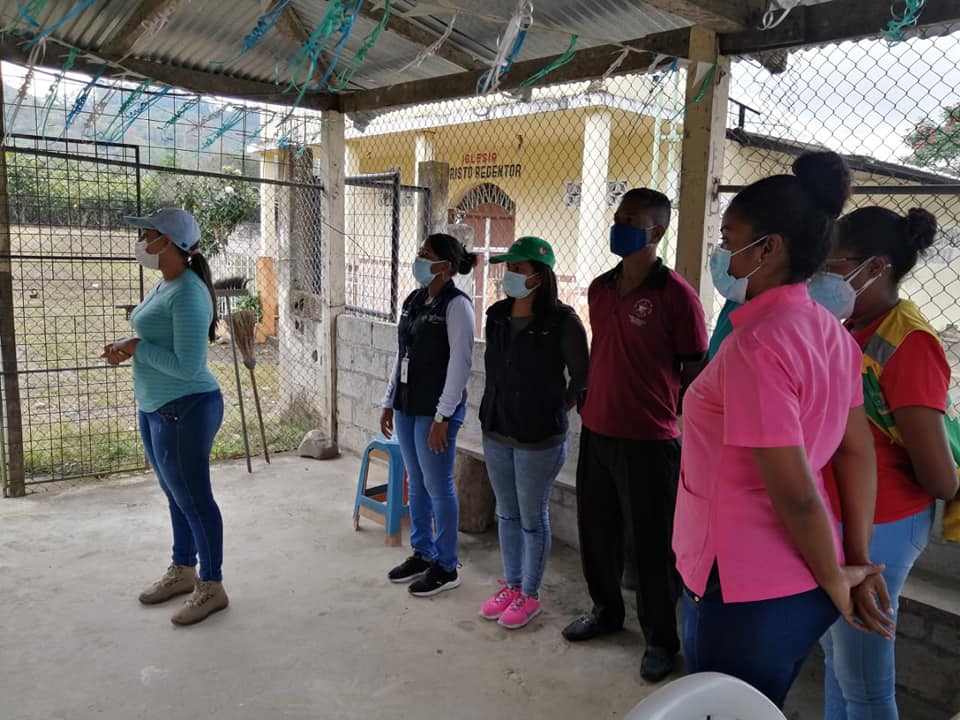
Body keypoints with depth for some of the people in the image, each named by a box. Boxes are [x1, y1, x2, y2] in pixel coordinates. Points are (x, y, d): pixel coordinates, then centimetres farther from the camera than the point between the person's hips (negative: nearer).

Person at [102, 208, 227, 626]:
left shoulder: (189, 294, -22)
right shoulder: (164, 285, 9)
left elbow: (187, 365, -25)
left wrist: (137, 348, -15)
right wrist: (127, 349, 3)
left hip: (184, 411, -10)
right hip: (156, 409, 10)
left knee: (194, 500, 2)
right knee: (176, 496, 21)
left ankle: (212, 586, 16)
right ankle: (183, 571, 37)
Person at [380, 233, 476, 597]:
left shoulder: (456, 305, -13)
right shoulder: (413, 300, 11)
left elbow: (460, 363, -16)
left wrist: (442, 416, -18)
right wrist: (390, 401, 15)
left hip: (435, 410, -8)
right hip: (407, 406, 8)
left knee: (438, 488, 1)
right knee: (416, 483, 16)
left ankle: (446, 567, 15)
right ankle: (422, 553, 31)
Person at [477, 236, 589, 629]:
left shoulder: (562, 321, -16)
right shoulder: (497, 315, 3)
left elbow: (582, 376, -6)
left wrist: (557, 409, -2)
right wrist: (492, 414, 11)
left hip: (538, 438, -6)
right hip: (496, 432, 6)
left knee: (532, 518, 8)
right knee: (506, 514, 18)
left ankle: (530, 595, 26)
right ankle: (510, 585, 35)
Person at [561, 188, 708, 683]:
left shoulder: (676, 294, -13)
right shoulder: (599, 289, 7)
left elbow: (695, 369, -8)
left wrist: (669, 415, -3)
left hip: (649, 440, -6)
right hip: (596, 432, 7)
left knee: (651, 545, 6)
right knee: (596, 530, 19)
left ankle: (660, 640, 26)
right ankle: (606, 610, 41)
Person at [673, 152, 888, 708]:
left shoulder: (756, 345, -24)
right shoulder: (829, 331, 3)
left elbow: (795, 493, -23)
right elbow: (858, 454, 7)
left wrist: (835, 579, -7)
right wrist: (858, 563, 11)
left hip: (745, 591, -8)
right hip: (799, 584, 8)